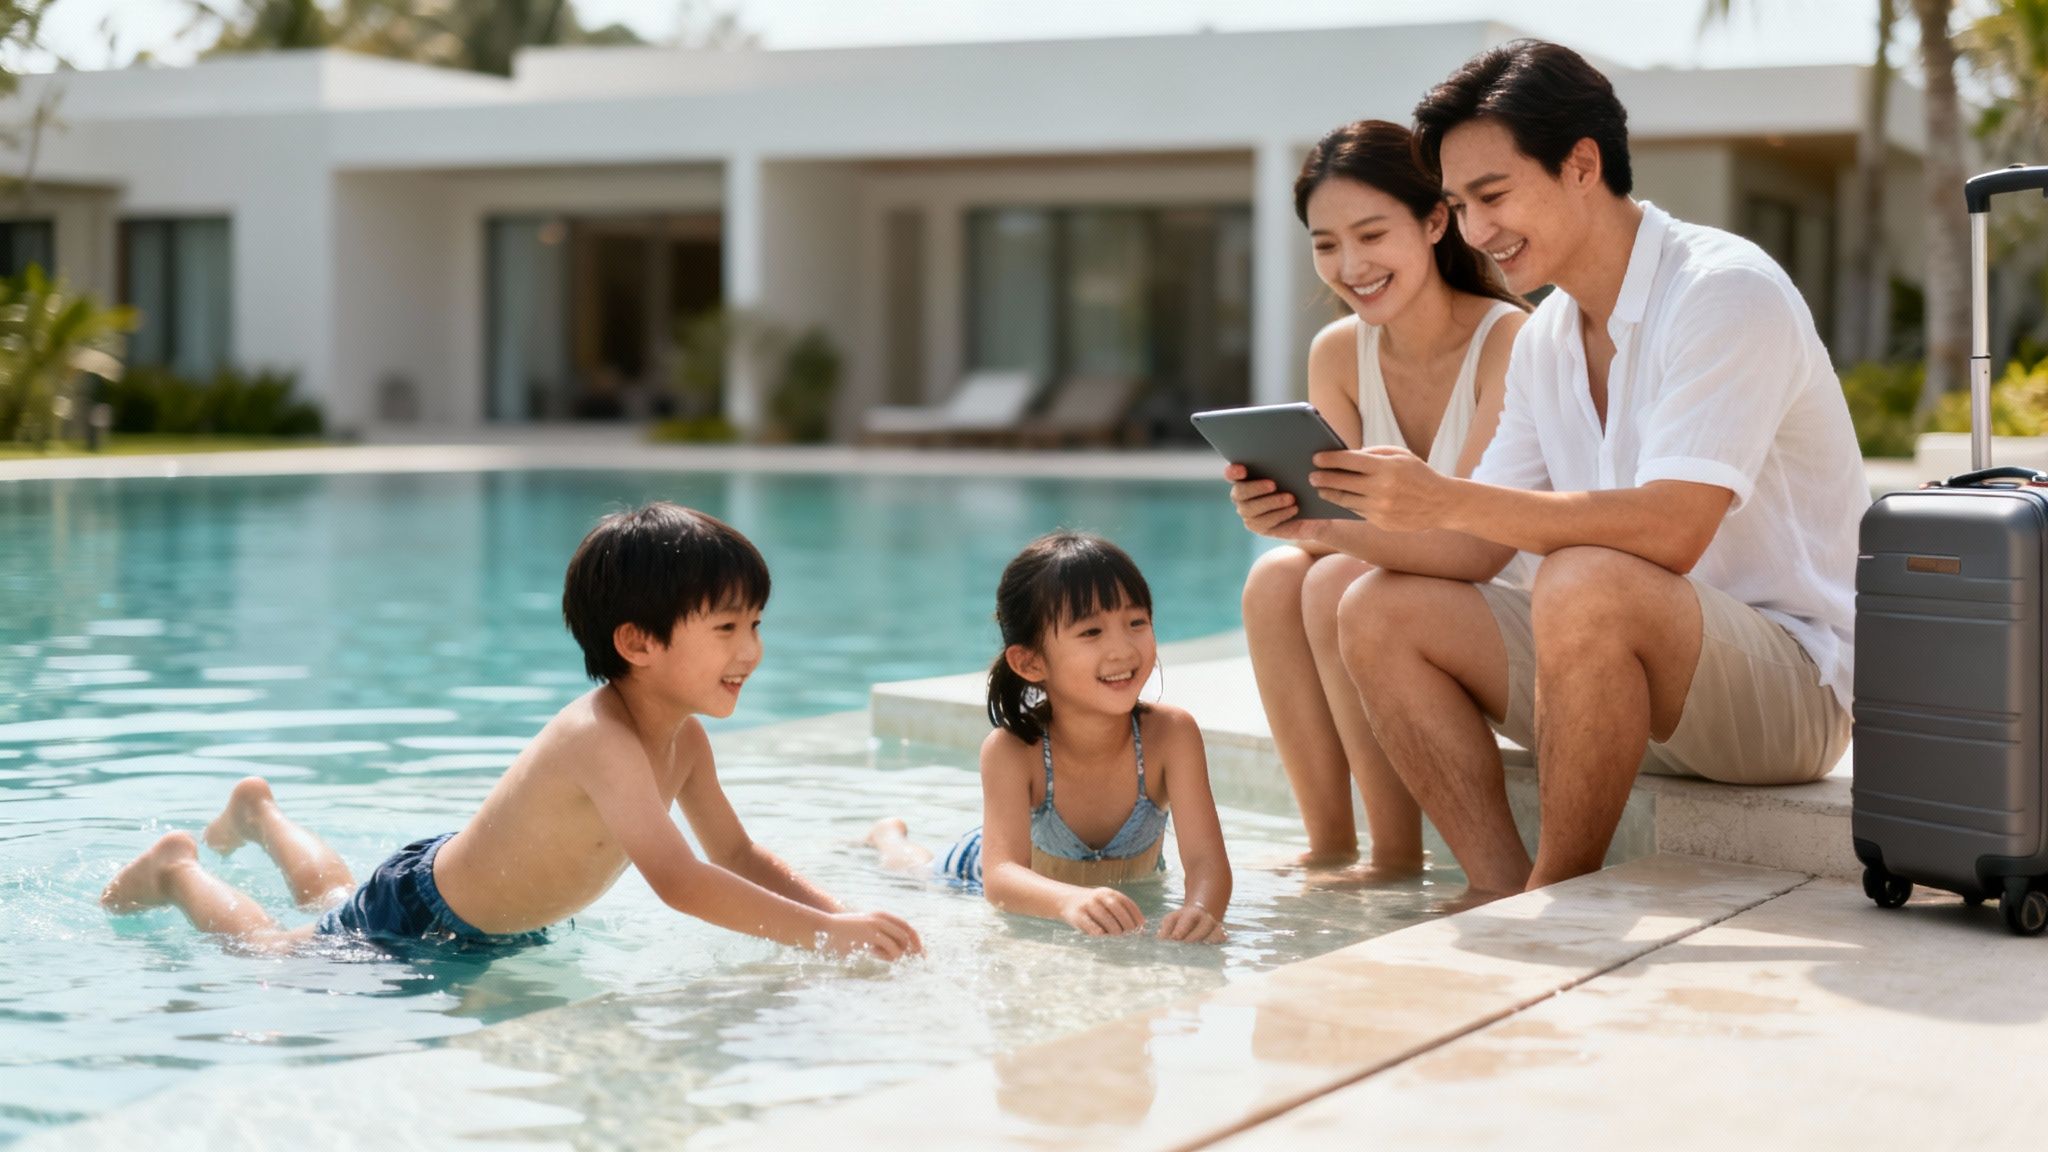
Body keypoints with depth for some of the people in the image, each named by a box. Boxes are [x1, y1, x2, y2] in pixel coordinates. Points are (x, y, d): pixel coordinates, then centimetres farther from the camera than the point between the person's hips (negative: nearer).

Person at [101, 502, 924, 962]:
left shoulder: (684, 738, -13)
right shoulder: (602, 739, -41)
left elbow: (737, 854, -4)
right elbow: (677, 880, -50)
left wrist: (841, 916, -20)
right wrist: (825, 931, -51)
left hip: (494, 916, 9)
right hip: (417, 916, -9)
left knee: (336, 906, 35)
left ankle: (262, 814, 56)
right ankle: (178, 870, 34)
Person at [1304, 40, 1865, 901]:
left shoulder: (1726, 292, -15)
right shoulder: (1548, 338, 11)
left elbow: (1671, 529, -28)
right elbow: (1479, 548, 9)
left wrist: (1448, 500, -32)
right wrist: (1338, 518, -8)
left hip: (1795, 683, -8)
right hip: (1627, 672, 8)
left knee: (1586, 583, -35)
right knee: (1379, 612, -4)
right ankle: (1506, 905, -14)